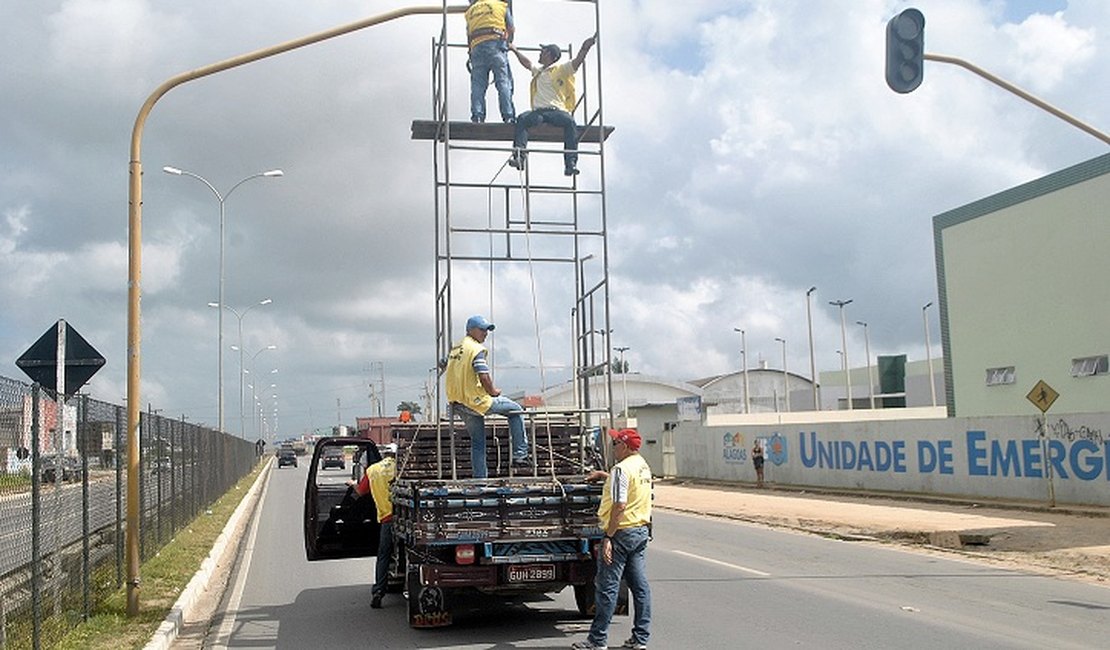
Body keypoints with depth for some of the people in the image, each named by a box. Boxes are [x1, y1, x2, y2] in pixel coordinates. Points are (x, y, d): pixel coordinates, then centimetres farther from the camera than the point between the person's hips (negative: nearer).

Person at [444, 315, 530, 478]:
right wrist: (493, 391, -4)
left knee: (477, 443, 18)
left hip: (460, 403, 9)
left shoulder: (455, 349, 15)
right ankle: (520, 455, 5)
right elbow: (484, 377, -22)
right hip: (477, 401, -8)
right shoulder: (476, 349, -14)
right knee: (515, 410, 7)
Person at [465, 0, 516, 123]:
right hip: (496, 43, -2)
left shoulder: (470, 10, 24)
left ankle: (477, 116, -8)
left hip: (476, 47, 2)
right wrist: (507, 44, 31)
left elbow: (468, 34, 18)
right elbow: (510, 30, 17)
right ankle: (508, 116, -14)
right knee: (503, 82, -5)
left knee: (477, 84, 2)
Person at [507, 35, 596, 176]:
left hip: (557, 110, -4)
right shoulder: (539, 71, 33)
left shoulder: (561, 70, 15)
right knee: (522, 118, -28)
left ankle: (571, 164, -43)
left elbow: (577, 61, 3)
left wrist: (585, 47, -13)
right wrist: (515, 50, 54)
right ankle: (519, 157, -44)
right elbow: (527, 63, 49)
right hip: (538, 111, 4)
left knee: (570, 122, -36)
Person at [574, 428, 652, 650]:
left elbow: (620, 505, -23)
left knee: (607, 587, -2)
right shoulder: (643, 466, 12)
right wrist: (602, 475, 34)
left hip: (622, 532, -9)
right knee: (639, 584, 11)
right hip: (641, 530, 9)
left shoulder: (621, 469, -17)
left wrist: (608, 537, -22)